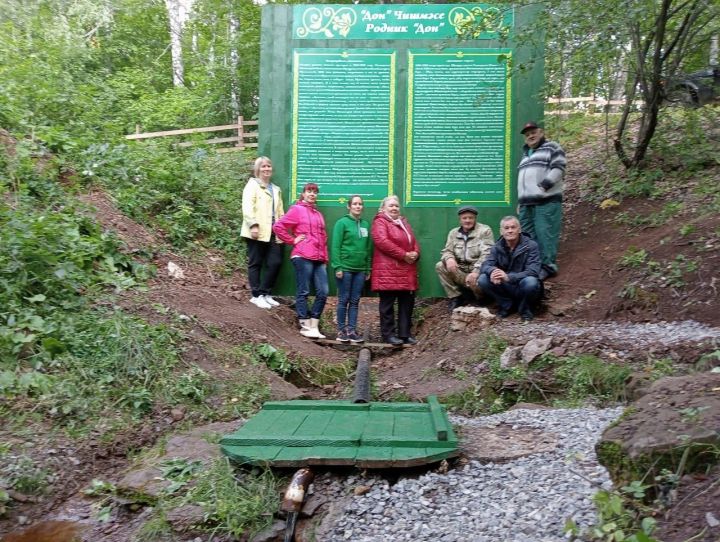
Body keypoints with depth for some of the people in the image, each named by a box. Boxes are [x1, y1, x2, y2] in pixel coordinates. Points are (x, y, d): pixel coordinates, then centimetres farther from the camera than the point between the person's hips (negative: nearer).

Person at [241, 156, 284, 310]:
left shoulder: (275, 189, 23)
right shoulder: (252, 185, 1)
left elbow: (280, 212, 21)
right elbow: (247, 207, -11)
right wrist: (253, 225, -22)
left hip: (272, 233, 6)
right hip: (257, 233, -6)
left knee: (275, 263, 1)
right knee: (255, 263, 1)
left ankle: (265, 293, 13)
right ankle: (257, 296, 7)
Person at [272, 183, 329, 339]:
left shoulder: (318, 214, 22)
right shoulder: (297, 209, 1)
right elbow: (278, 227, -6)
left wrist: (325, 259, 17)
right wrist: (292, 240, -3)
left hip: (319, 259, 7)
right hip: (303, 257, -7)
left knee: (323, 292, 2)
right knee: (303, 292, -2)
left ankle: (314, 326, 11)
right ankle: (305, 327, 5)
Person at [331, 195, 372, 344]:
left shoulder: (366, 224, 10)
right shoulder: (342, 223, -5)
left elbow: (368, 248, 12)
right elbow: (335, 246, -8)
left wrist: (368, 269, 10)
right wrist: (337, 267, -14)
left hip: (360, 269, 5)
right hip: (345, 268, -4)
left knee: (355, 301, 7)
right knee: (344, 300, 3)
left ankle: (352, 330, 14)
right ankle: (341, 330, 12)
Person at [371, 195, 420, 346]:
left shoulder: (404, 222, 23)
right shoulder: (380, 222, -2)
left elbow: (414, 241, 20)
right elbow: (382, 242, -16)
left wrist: (415, 253, -5)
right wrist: (404, 255, -17)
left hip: (407, 271, 8)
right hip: (387, 271, -7)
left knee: (407, 303, 8)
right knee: (388, 303, -3)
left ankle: (404, 334, 15)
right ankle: (388, 334, 4)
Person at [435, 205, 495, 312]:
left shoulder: (485, 231, -3)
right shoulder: (454, 233, 12)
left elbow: (486, 255, -13)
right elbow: (446, 251, 8)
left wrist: (476, 272, -27)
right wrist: (449, 258, -19)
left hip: (478, 270, -5)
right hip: (460, 271, 5)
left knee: (476, 282, -37)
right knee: (440, 266, -17)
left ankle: (481, 299, 2)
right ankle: (456, 297, -6)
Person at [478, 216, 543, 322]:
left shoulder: (531, 246, -12)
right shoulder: (497, 247, 0)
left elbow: (533, 271, -24)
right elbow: (485, 266, -11)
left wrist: (508, 277, -40)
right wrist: (493, 271, -38)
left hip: (522, 288, -3)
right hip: (506, 288, 3)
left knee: (530, 282, -37)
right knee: (482, 280, -20)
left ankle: (525, 309, -5)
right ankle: (506, 305, 2)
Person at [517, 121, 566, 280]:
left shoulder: (552, 147, 5)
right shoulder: (526, 154, 28)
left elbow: (558, 168, -9)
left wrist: (543, 186, -18)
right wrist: (520, 201, 21)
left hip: (546, 201, -8)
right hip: (526, 203, 8)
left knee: (545, 235, -11)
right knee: (528, 236, 5)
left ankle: (548, 266, -8)